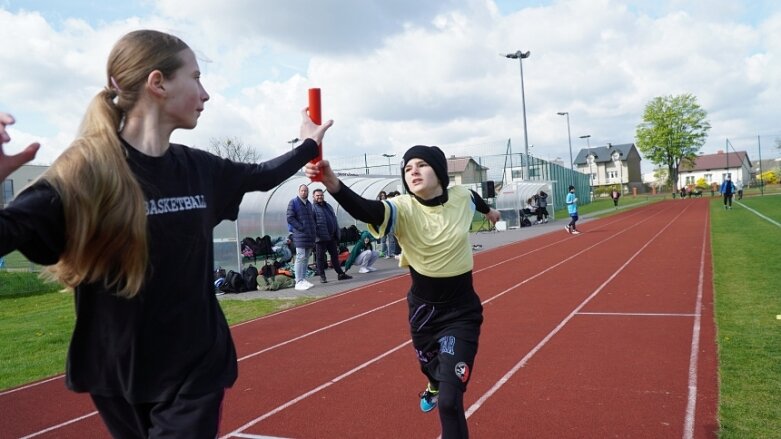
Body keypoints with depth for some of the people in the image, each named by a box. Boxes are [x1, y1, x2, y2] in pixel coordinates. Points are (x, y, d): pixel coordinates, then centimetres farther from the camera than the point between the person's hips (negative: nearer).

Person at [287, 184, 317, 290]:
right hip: (300, 234, -7)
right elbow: (290, 218, -10)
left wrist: (314, 229, 12)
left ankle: (303, 279, 17)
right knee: (300, 257, -10)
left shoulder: (309, 204, 19)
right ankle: (299, 282, -8)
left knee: (306, 258, 10)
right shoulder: (293, 202, -2)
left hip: (310, 235, 7)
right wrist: (301, 228, -15)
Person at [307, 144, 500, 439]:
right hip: (422, 308, 1)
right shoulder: (403, 209, -20)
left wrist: (488, 210, 38)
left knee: (449, 401, -11)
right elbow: (364, 210, -42)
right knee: (430, 367, 30)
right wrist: (333, 184, -62)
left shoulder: (461, 197, -13)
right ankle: (435, 387, 67)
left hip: (461, 312, -1)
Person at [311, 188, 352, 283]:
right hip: (321, 238, -7)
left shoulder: (328, 206, 17)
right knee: (320, 257, 3)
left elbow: (334, 220, 19)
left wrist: (337, 234, 14)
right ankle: (322, 276, 11)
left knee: (335, 255, 13)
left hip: (331, 237, 7)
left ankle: (340, 274, 20)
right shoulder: (313, 207, -7)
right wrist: (316, 234, -22)